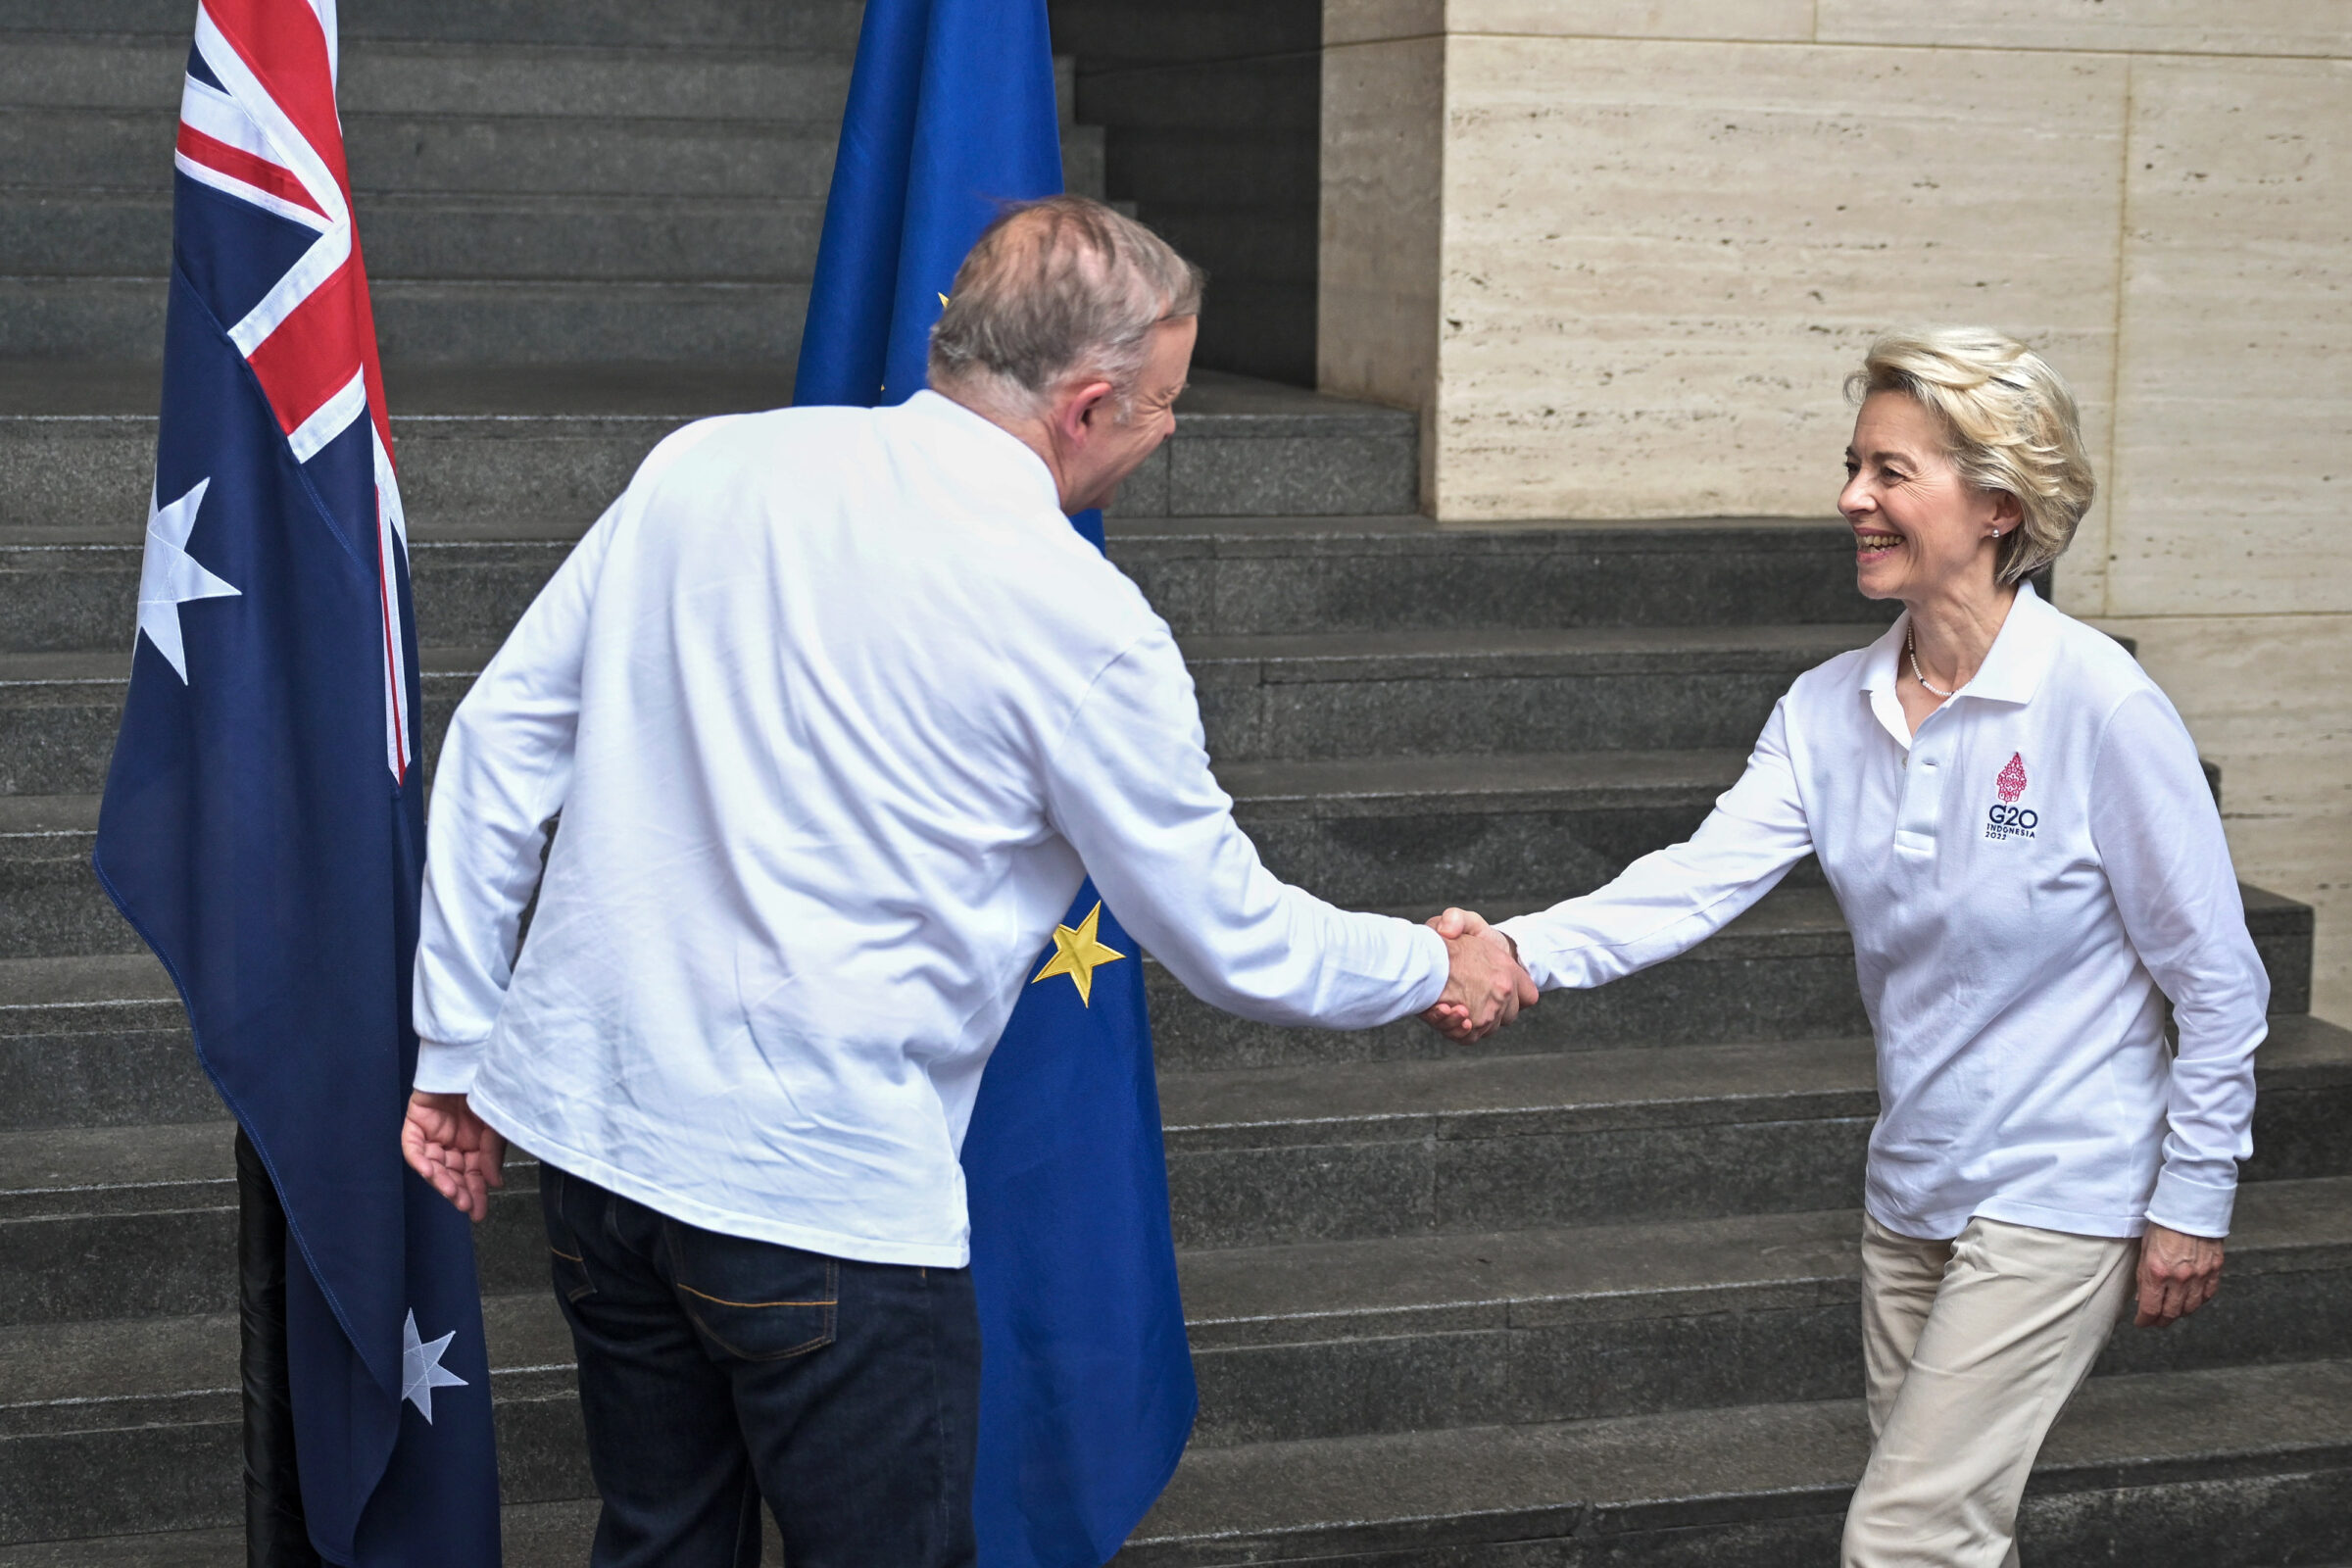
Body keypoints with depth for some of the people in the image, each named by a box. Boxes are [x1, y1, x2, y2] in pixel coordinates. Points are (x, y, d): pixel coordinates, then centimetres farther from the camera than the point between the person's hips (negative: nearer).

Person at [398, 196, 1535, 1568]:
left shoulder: (705, 466, 3)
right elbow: (1231, 941, -1)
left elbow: (502, 733, 6)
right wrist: (1440, 969, 17)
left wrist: (457, 1043, 13)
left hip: (587, 1114, 7)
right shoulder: (1076, 620, -11)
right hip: (822, 1185, -6)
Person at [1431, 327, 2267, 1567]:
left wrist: (2194, 1201, -8)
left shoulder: (2100, 707, -18)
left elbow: (2216, 985, -11)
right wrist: (1525, 951, -31)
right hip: (1913, 1187, 6)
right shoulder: (1831, 709, -1)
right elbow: (1703, 880, -14)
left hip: (2058, 1195, -6)